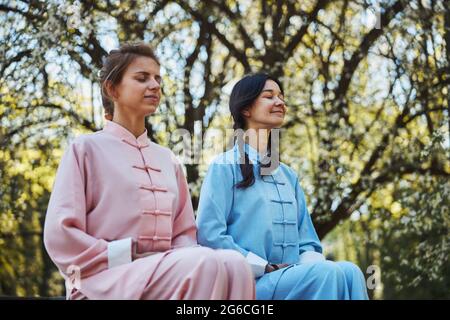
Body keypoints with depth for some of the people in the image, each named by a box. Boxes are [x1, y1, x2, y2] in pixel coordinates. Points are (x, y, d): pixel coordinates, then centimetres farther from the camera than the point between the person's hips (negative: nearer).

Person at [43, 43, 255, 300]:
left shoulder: (168, 160, 21)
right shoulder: (87, 148, 5)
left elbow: (184, 234, 17)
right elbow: (60, 237, -4)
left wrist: (178, 262, -7)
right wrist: (129, 257, -11)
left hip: (166, 273, 6)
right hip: (105, 279, -5)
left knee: (233, 263, -28)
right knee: (204, 263, -34)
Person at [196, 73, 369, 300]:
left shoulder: (288, 176, 23)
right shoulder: (226, 166, 3)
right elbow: (209, 236, -9)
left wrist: (311, 265, -5)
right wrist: (267, 269, -14)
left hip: (290, 280, 6)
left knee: (349, 271, -25)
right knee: (328, 274, -31)